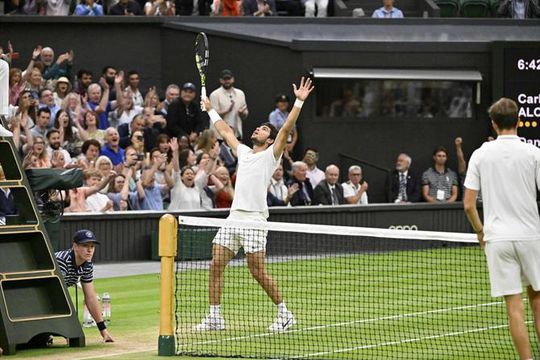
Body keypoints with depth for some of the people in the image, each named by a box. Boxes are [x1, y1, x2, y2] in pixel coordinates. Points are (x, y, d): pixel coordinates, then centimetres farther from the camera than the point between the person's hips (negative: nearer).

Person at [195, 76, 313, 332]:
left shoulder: (271, 155, 2)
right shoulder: (243, 152, 20)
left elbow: (286, 129, -10)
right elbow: (226, 131, 35)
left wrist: (299, 102, -17)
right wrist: (210, 110, 43)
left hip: (254, 220, -7)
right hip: (233, 217, 7)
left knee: (258, 272, -7)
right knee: (216, 266, 1)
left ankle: (284, 314, 6)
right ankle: (215, 317, 7)